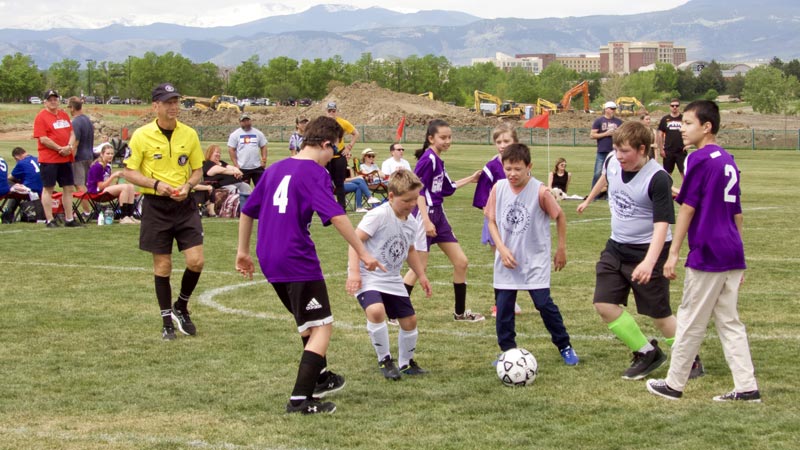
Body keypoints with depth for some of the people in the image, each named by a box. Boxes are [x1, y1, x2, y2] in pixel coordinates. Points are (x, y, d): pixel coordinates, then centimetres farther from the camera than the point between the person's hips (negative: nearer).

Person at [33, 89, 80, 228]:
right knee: (48, 189, -2)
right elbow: (43, 139, -14)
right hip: (48, 159, -7)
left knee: (69, 188, 8)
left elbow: (72, 133, 14)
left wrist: (69, 146, -6)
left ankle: (69, 219, 16)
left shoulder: (64, 115, 15)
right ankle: (49, 220, 1)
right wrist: (60, 149, -15)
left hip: (66, 158, 7)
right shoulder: (41, 117, -7)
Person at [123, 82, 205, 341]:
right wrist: (156, 184, -17)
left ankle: (181, 307, 19)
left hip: (184, 204, 2)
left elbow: (198, 171, 10)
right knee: (162, 266, 3)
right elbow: (129, 172, -2)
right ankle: (167, 322, 16)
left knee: (196, 261, -7)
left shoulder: (189, 134, 3)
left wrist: (187, 186, -11)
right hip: (155, 206, -2)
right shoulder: (142, 135, -5)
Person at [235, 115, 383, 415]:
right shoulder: (315, 173, -10)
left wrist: (243, 251, 28)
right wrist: (363, 253, -20)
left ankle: (320, 378, 40)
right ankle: (301, 399, -10)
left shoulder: (275, 169, 14)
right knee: (322, 327, -3)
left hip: (269, 259, 9)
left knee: (309, 321, 27)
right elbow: (336, 215, -21)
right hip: (297, 261, -9)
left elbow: (248, 211, 20)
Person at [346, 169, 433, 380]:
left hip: (392, 279, 8)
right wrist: (354, 271, -30)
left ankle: (406, 363, 32)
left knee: (409, 319, 10)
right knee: (376, 311, -31)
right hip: (368, 276, -7)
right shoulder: (378, 215, -20)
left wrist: (421, 275, 20)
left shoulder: (411, 222, 5)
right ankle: (384, 360, -12)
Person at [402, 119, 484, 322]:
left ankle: (460, 312, 21)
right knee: (420, 266, -7)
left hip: (438, 215, 9)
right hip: (426, 215, -9)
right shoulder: (427, 159, -15)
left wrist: (470, 179, 20)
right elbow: (417, 190, -20)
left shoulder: (438, 161, 12)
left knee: (461, 262, 10)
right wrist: (426, 221, -24)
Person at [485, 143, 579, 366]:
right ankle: (508, 351, 18)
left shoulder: (540, 191, -15)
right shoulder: (499, 188, -5)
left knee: (544, 303, -6)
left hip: (536, 260, -3)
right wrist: (502, 249, -11)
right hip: (506, 260, 3)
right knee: (503, 306, 3)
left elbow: (559, 216, -1)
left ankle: (565, 346, 12)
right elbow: (491, 221, 1)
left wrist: (561, 249, 3)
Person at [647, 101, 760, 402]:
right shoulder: (728, 161, 13)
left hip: (706, 254, -8)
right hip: (732, 253, 8)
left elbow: (687, 208, -13)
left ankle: (674, 384, 13)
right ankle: (747, 387, 8)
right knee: (729, 322, 12)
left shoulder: (700, 159, -11)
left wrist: (673, 254, -10)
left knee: (691, 321, 3)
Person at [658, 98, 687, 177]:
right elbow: (660, 135, 7)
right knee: (667, 173, 8)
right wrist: (661, 149, 0)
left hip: (681, 151, -1)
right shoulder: (665, 119, 5)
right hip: (668, 151, 1)